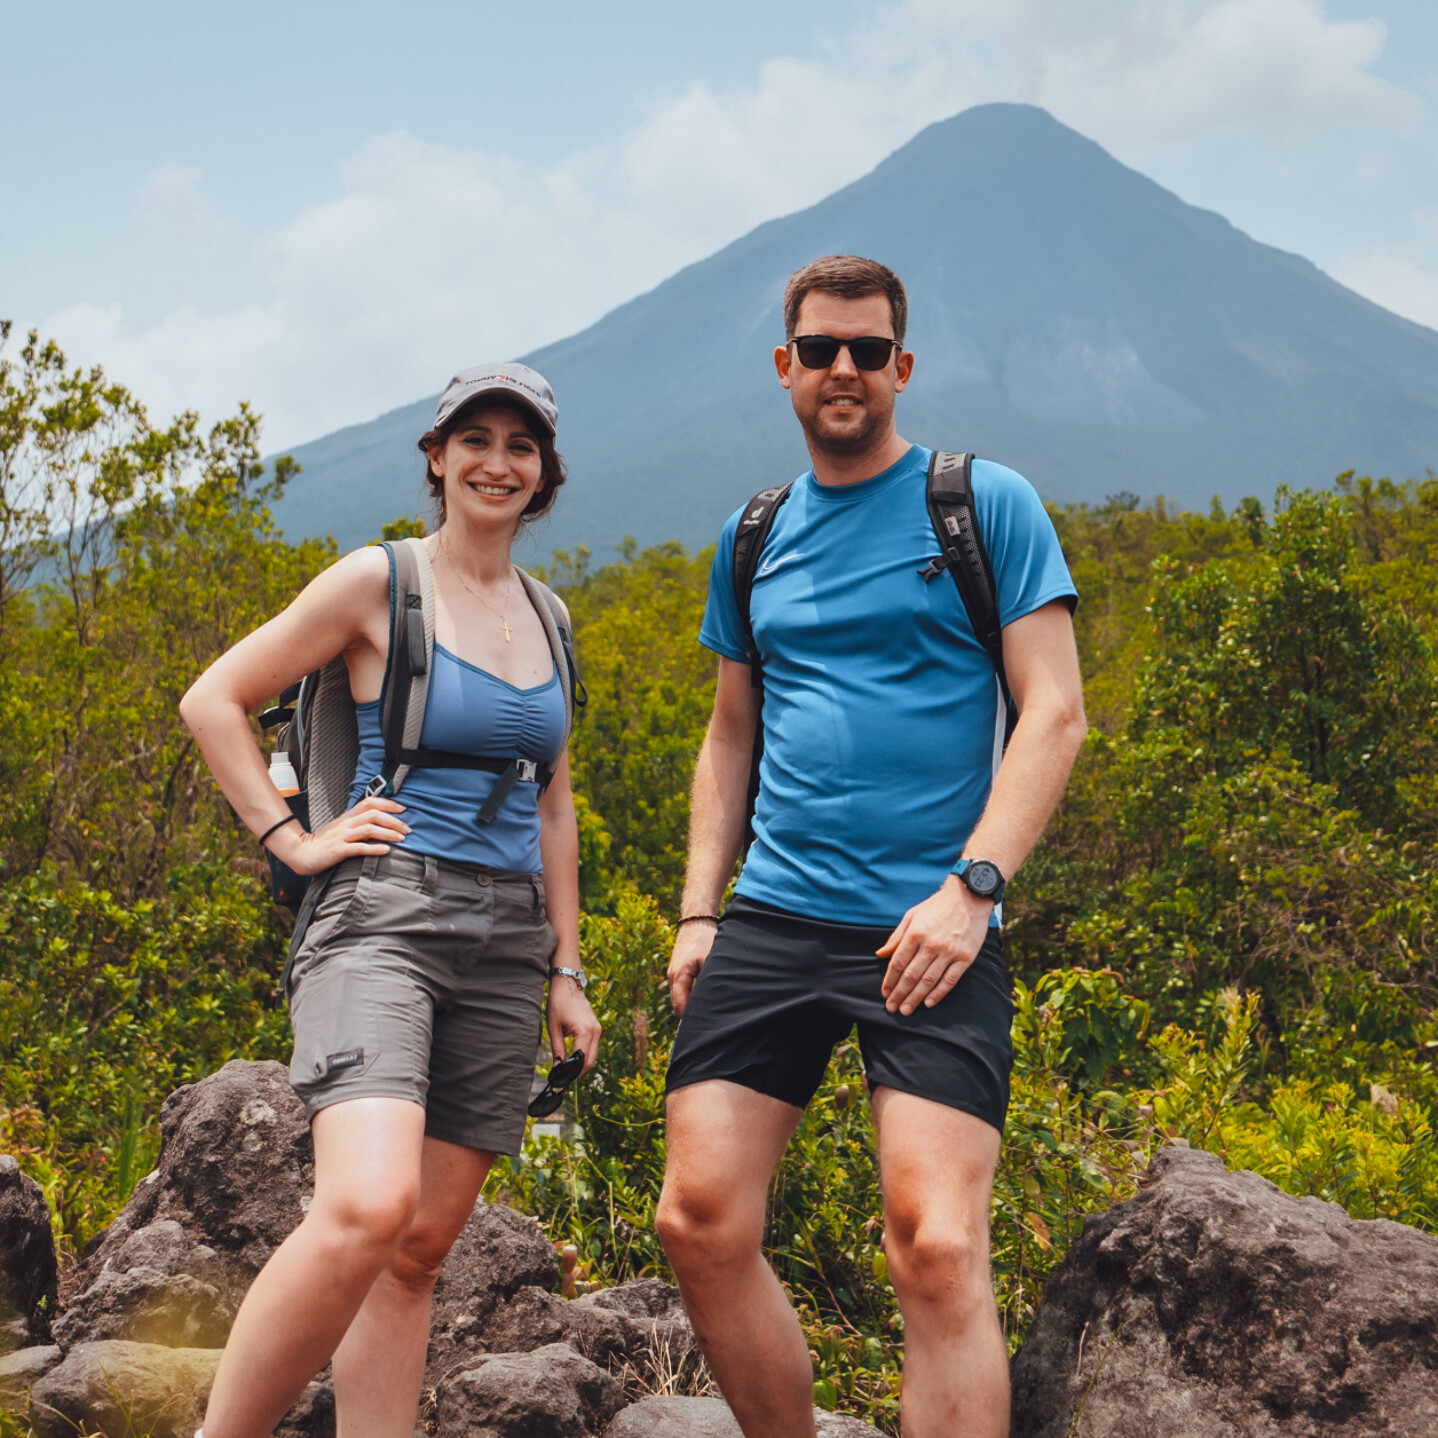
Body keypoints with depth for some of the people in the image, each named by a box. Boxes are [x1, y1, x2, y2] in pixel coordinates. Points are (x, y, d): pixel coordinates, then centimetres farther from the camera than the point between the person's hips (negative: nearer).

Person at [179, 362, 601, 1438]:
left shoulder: (547, 618, 17)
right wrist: (293, 841, -5)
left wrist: (566, 970, 18)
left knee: (423, 1246, 4)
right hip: (384, 916, -6)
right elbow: (214, 700, 2)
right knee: (368, 1209, -26)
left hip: (505, 943, 6)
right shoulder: (378, 583, 0)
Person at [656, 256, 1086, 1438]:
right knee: (700, 1221, 0)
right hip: (770, 923, 5)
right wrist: (697, 911, 13)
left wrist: (969, 888, -15)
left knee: (936, 1248, -13)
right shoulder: (753, 539, 16)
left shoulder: (987, 505, 1)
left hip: (930, 931, -5)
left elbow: (1055, 715, -4)